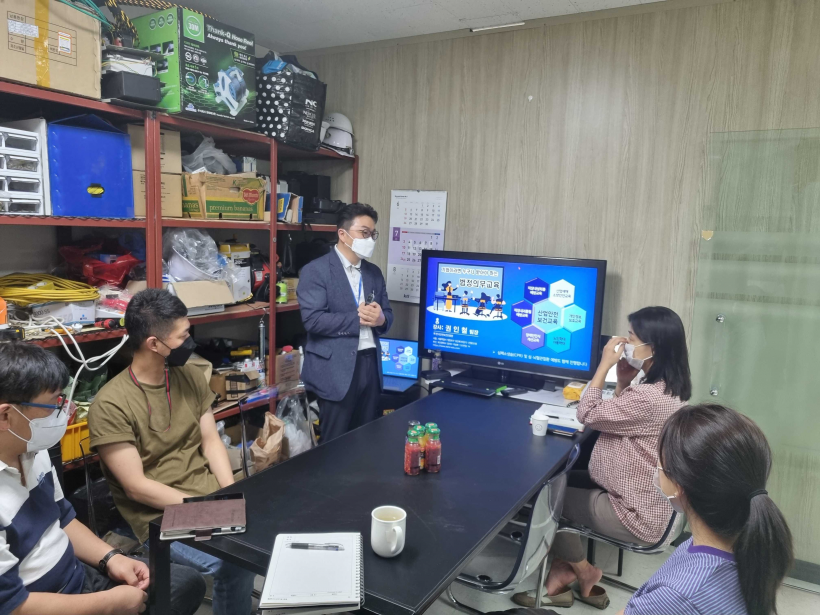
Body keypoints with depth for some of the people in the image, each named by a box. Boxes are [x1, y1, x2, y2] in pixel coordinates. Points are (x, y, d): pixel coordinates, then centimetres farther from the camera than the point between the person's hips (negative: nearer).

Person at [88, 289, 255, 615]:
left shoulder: (191, 376, 5)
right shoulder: (110, 404, -15)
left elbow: (211, 441, 6)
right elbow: (136, 487, -15)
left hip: (212, 496, 6)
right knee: (237, 564, -26)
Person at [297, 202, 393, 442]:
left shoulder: (374, 272, 13)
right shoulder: (315, 271, -7)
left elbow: (387, 313, 14)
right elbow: (313, 320, -17)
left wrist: (380, 319, -10)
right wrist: (358, 318, -15)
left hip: (370, 364, 6)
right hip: (336, 368, -6)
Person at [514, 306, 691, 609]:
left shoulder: (650, 398, -30)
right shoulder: (665, 388, 3)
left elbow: (588, 415, -20)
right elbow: (616, 417, 12)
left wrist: (605, 365, -14)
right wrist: (624, 380, -1)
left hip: (636, 515, -10)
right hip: (642, 500, 10)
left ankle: (585, 576, 22)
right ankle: (562, 572, 15)